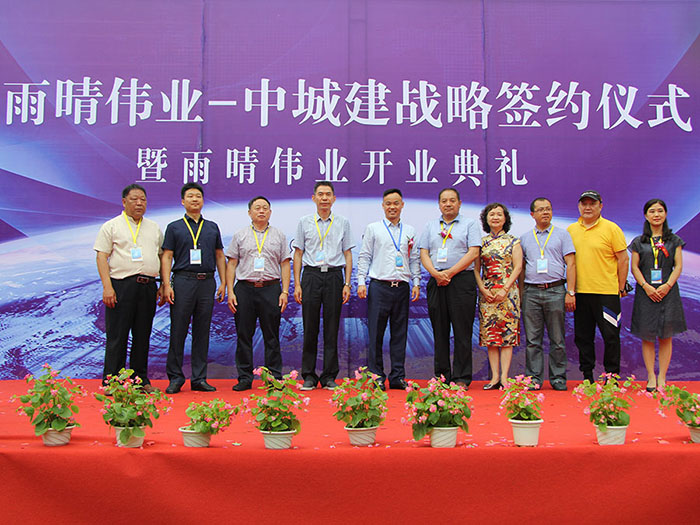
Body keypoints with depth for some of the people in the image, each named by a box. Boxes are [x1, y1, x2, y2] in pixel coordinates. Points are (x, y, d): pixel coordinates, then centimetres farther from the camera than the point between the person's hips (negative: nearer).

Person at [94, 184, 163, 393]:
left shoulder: (154, 228, 17)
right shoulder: (111, 226, 4)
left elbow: (162, 256, 20)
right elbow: (101, 257, -2)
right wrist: (107, 287, -12)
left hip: (148, 287, 4)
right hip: (121, 286, -4)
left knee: (143, 335, 8)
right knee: (117, 336, -3)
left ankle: (140, 380, 16)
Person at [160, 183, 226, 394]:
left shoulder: (212, 227, 16)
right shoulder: (174, 227, 8)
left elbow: (220, 256, 17)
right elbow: (167, 257, 3)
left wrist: (223, 283, 8)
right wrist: (166, 285, -8)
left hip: (207, 282, 3)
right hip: (183, 281, -2)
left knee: (202, 332, 5)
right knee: (178, 331, -2)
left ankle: (199, 378, 10)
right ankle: (175, 378, 6)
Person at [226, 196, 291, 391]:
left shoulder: (279, 236, 11)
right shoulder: (240, 235, 10)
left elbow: (285, 265, 8)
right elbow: (231, 264, 8)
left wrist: (285, 292, -1)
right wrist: (230, 291, -1)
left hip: (271, 289, 0)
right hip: (244, 289, 0)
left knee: (272, 336, 2)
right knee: (243, 335, 2)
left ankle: (275, 377, 7)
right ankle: (244, 378, 9)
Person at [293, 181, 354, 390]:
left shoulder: (342, 222, 9)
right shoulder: (304, 222, 9)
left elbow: (347, 255, 9)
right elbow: (298, 254, 9)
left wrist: (347, 284, 1)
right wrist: (297, 284, 1)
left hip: (334, 275, 0)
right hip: (311, 275, 0)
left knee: (332, 328, 2)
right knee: (310, 327, 1)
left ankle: (329, 377, 9)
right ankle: (308, 376, 9)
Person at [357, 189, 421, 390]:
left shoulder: (409, 231, 14)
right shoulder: (373, 229, 7)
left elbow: (414, 259, 16)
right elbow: (364, 257, 5)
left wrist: (416, 283, 6)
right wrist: (361, 281, -4)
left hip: (402, 287, 3)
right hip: (379, 286, -3)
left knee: (400, 333, 4)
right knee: (376, 333, -3)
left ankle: (397, 377, 10)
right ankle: (376, 377, 4)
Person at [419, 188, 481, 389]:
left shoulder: (469, 224, 7)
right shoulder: (430, 226, 17)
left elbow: (473, 253, -4)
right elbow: (424, 254, 9)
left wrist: (450, 272, -12)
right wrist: (436, 273, -9)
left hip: (462, 280, -3)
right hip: (436, 282, 3)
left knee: (462, 330, -4)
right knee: (439, 330, 5)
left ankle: (461, 378, 0)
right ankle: (441, 376, 11)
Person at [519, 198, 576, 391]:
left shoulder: (562, 234, 8)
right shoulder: (525, 238, 15)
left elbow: (570, 264, 2)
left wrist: (570, 292, -7)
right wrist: (520, 295, 7)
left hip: (555, 290, -2)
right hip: (531, 292, 2)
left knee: (557, 339, 2)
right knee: (532, 340, 1)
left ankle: (558, 378, 9)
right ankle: (534, 379, 6)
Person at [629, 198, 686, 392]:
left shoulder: (674, 240, 9)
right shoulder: (639, 241, 9)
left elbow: (678, 266, 4)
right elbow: (634, 267, 4)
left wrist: (667, 285, -12)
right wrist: (646, 286, -11)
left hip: (668, 291, 0)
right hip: (645, 291, 0)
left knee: (666, 336, -1)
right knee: (647, 336, 0)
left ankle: (662, 378, 5)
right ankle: (651, 377, 6)